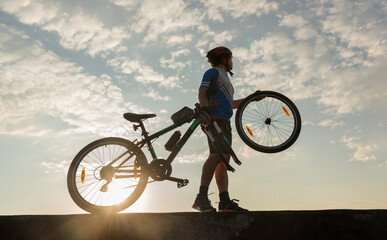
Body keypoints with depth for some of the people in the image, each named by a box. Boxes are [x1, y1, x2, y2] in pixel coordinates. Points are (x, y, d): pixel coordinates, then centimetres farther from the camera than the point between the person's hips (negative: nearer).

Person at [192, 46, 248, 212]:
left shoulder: (224, 78, 35)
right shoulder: (213, 72, 7)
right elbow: (202, 92, -9)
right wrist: (205, 109, -29)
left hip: (224, 123, 10)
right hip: (215, 119, -10)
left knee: (223, 161, 0)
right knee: (217, 154, -26)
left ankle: (225, 201, -4)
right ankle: (202, 197, -31)